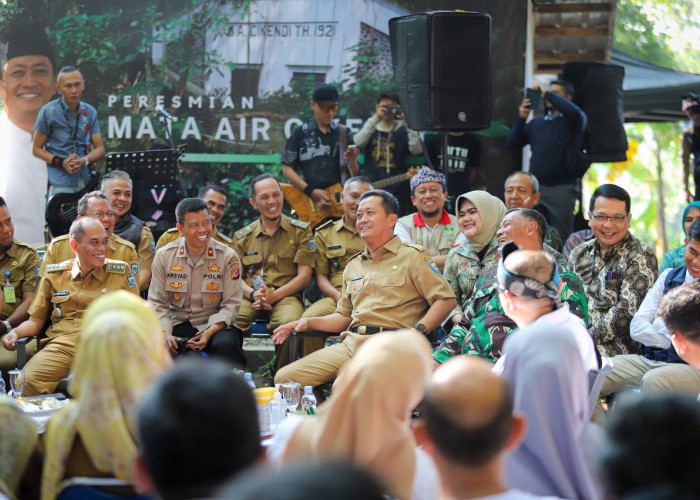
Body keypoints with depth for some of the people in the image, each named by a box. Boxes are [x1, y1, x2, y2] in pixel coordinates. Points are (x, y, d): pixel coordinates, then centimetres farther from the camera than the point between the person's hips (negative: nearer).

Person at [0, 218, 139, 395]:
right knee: (25, 382, -30)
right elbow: (35, 321, 21)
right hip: (61, 345, 1)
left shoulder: (121, 272, 15)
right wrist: (15, 333, 0)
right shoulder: (54, 275, 19)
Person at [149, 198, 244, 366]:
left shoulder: (228, 257, -2)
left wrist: (209, 332, -21)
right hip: (177, 325, 1)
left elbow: (231, 305, -5)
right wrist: (166, 334, -17)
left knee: (224, 344, -36)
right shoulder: (164, 256, 3)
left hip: (215, 325, -1)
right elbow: (157, 303, 1)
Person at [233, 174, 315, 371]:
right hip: (250, 299, 2)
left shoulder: (300, 231, 12)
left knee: (289, 322, -39)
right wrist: (253, 294, -11)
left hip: (286, 297, -2)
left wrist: (274, 295, -11)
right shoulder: (242, 237, 19)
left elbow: (304, 276, 4)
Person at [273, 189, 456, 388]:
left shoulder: (412, 256, 7)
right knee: (284, 378, -9)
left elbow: (447, 299, -1)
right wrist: (308, 323, 14)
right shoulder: (353, 265, 28)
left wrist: (417, 332, -14)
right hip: (350, 344, 7)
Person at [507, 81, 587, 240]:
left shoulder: (572, 120, 1)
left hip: (562, 189, -5)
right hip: (536, 188, 5)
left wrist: (548, 94, -13)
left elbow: (574, 111, -24)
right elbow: (513, 142, 14)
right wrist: (521, 118, 0)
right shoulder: (536, 122, 18)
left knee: (560, 237, -1)